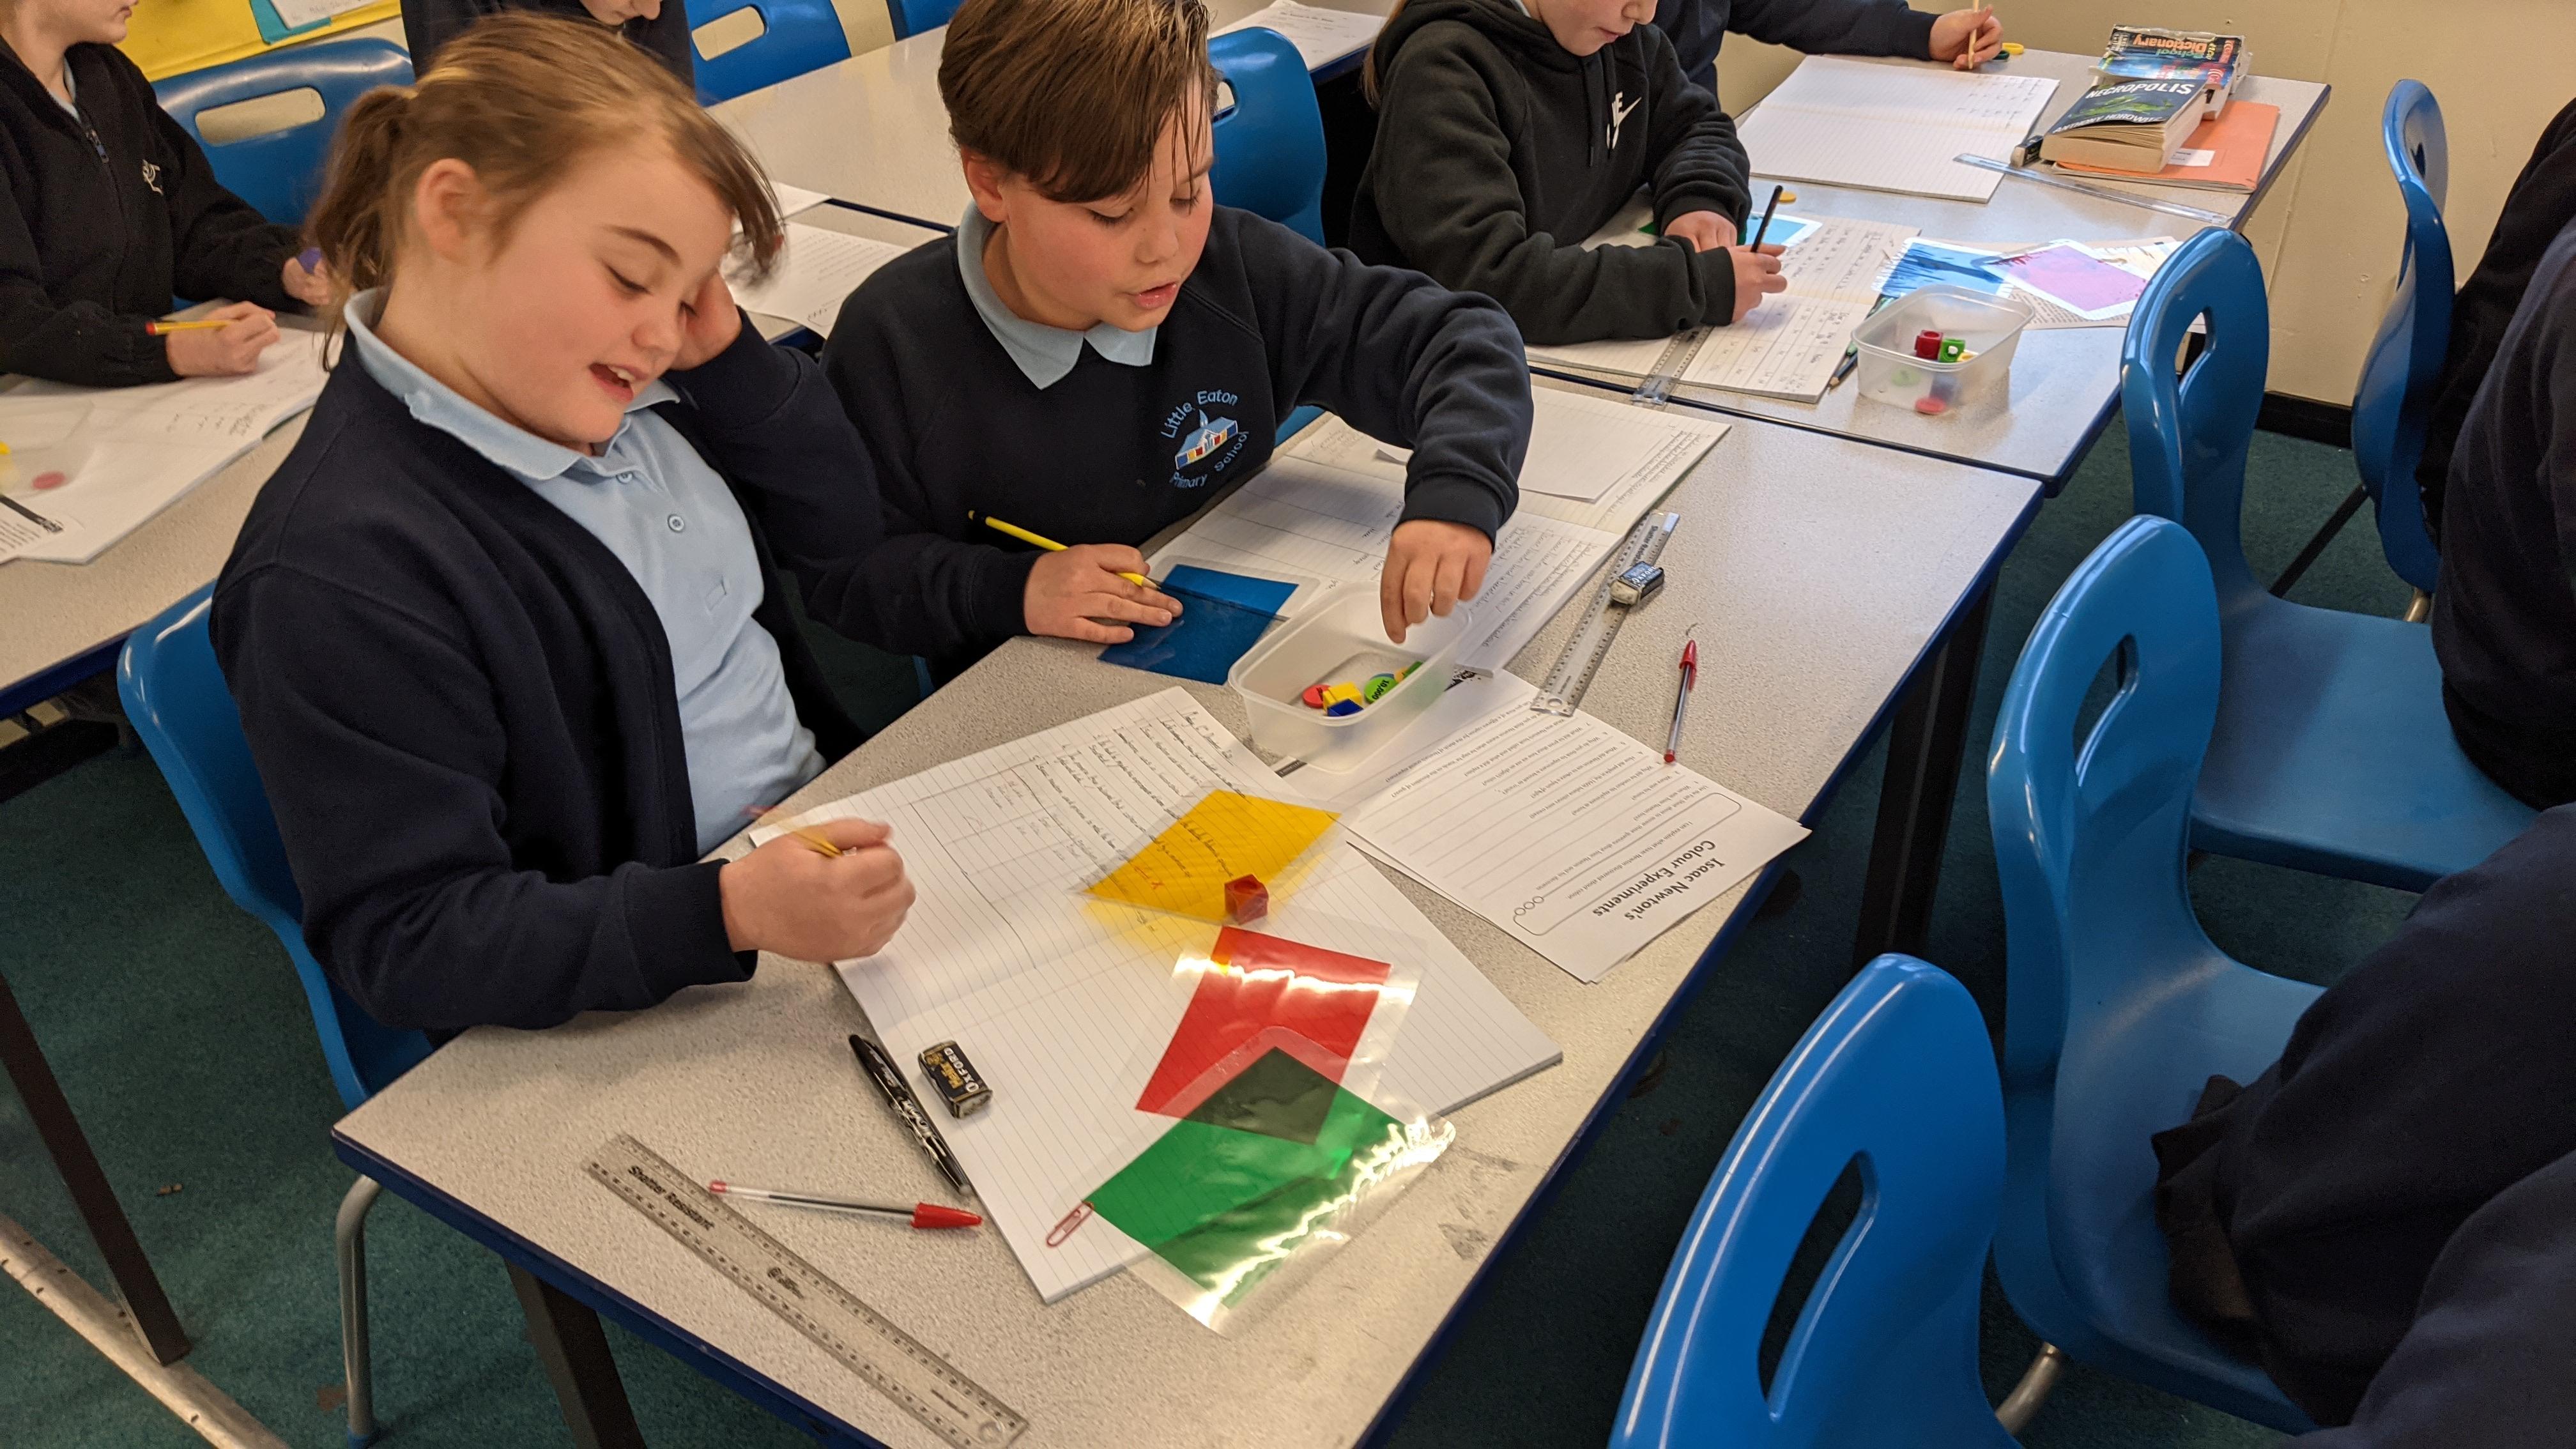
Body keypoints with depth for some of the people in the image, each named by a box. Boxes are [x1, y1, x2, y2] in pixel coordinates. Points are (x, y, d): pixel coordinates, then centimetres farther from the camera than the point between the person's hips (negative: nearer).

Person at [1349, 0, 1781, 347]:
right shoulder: (1444, 67, -21)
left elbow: (1698, 125, 16)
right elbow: (1485, 278, -31)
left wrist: (1700, 200, -8)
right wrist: (1695, 283, -31)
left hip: (1586, 342, 7)